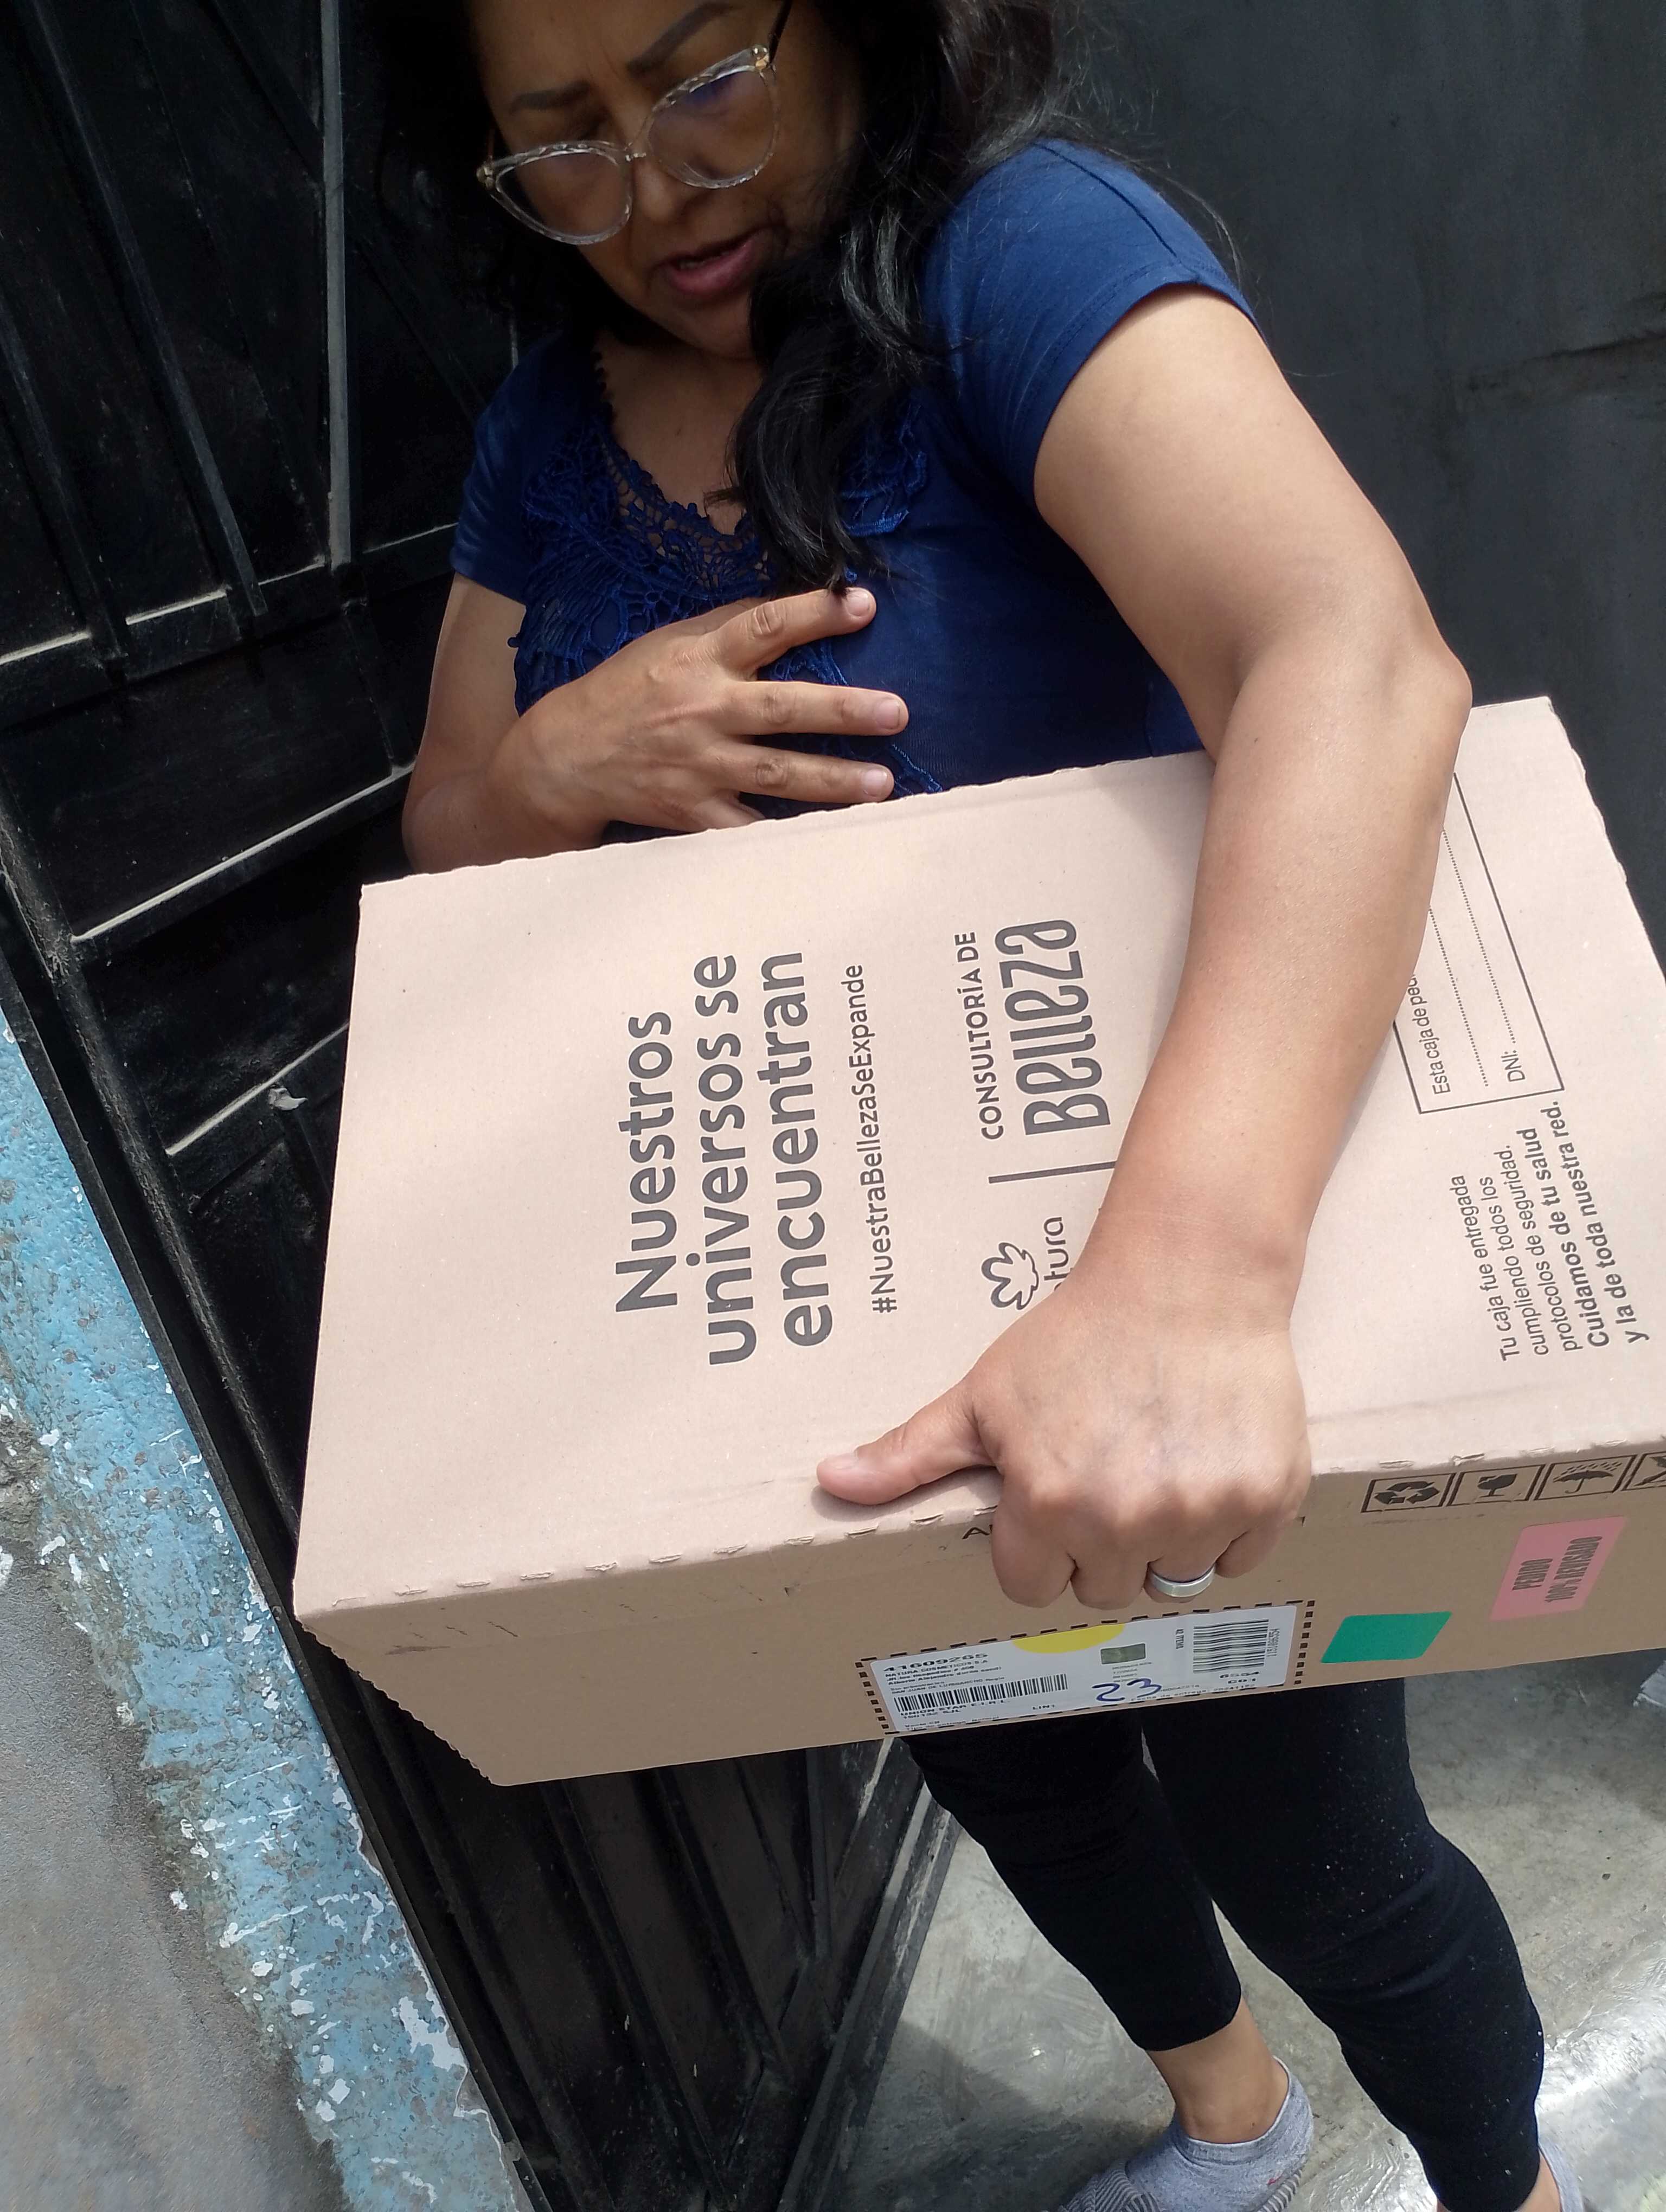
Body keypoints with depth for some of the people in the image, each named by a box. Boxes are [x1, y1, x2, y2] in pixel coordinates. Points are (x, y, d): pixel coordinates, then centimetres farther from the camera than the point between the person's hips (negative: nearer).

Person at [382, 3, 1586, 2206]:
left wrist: (1184, 1276, -55)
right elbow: (446, 849, 5)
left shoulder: (1019, 250, -21)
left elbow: (1358, 659, -39)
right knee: (1011, 1777, 27)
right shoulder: (555, 424, 0)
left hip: (1192, 1299, -6)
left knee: (1299, 1848, 12)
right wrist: (562, 761, -20)